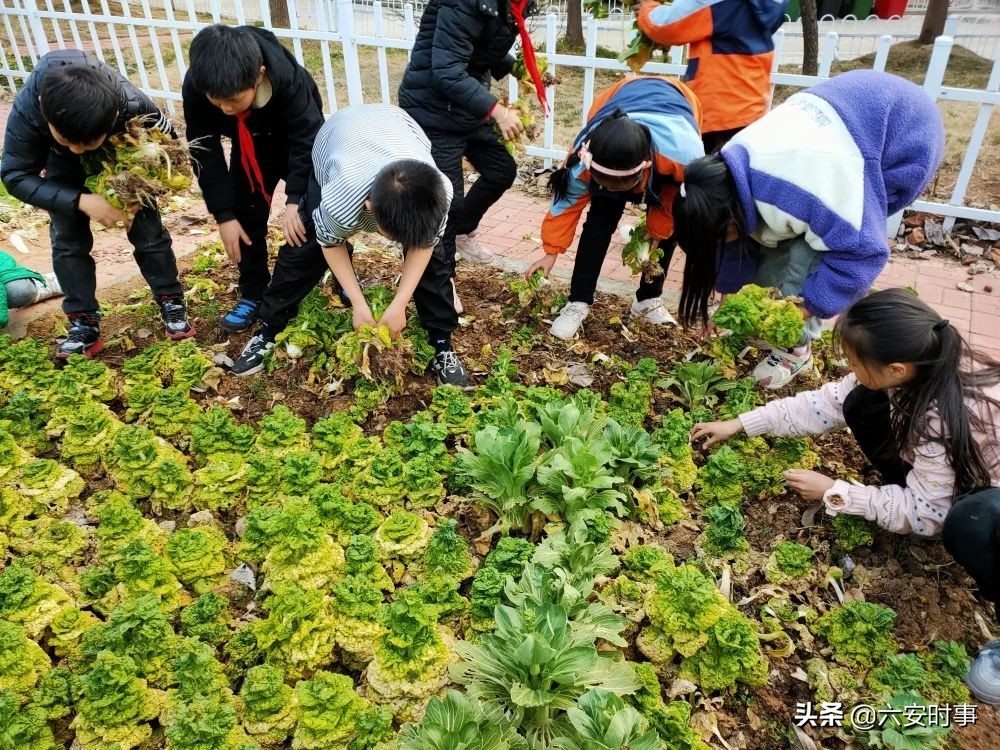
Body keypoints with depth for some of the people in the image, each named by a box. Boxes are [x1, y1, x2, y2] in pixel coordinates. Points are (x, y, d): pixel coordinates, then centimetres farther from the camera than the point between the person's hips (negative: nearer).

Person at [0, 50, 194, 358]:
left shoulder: (133, 106, -41)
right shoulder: (27, 110, -39)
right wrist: (81, 201, -40)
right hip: (62, 165, 1)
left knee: (148, 229, -4)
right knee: (67, 239, -5)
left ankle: (172, 304, 11)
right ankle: (83, 322, 6)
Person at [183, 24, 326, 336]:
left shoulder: (287, 76, -41)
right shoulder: (195, 87, -31)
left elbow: (308, 139, -30)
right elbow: (205, 152, -20)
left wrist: (294, 199, -37)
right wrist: (224, 214, -20)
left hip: (298, 141, -2)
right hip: (248, 145, 3)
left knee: (307, 224, -13)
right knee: (246, 220, 1)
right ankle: (253, 296, 19)